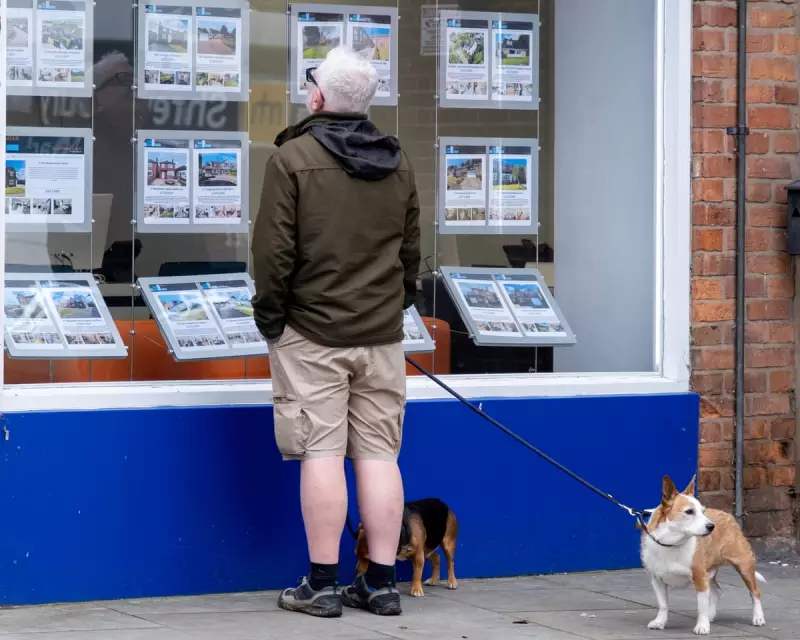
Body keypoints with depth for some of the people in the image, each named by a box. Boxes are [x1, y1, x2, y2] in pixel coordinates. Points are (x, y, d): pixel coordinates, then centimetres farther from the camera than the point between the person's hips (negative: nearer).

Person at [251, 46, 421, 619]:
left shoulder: (294, 158, -8)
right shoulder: (399, 163, 10)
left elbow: (275, 250, -11)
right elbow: (411, 250, 15)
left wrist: (270, 314, -1)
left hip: (313, 334, -5)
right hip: (382, 335, 5)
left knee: (322, 453, -3)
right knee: (379, 453, 6)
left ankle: (323, 584, -1)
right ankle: (381, 583, 8)